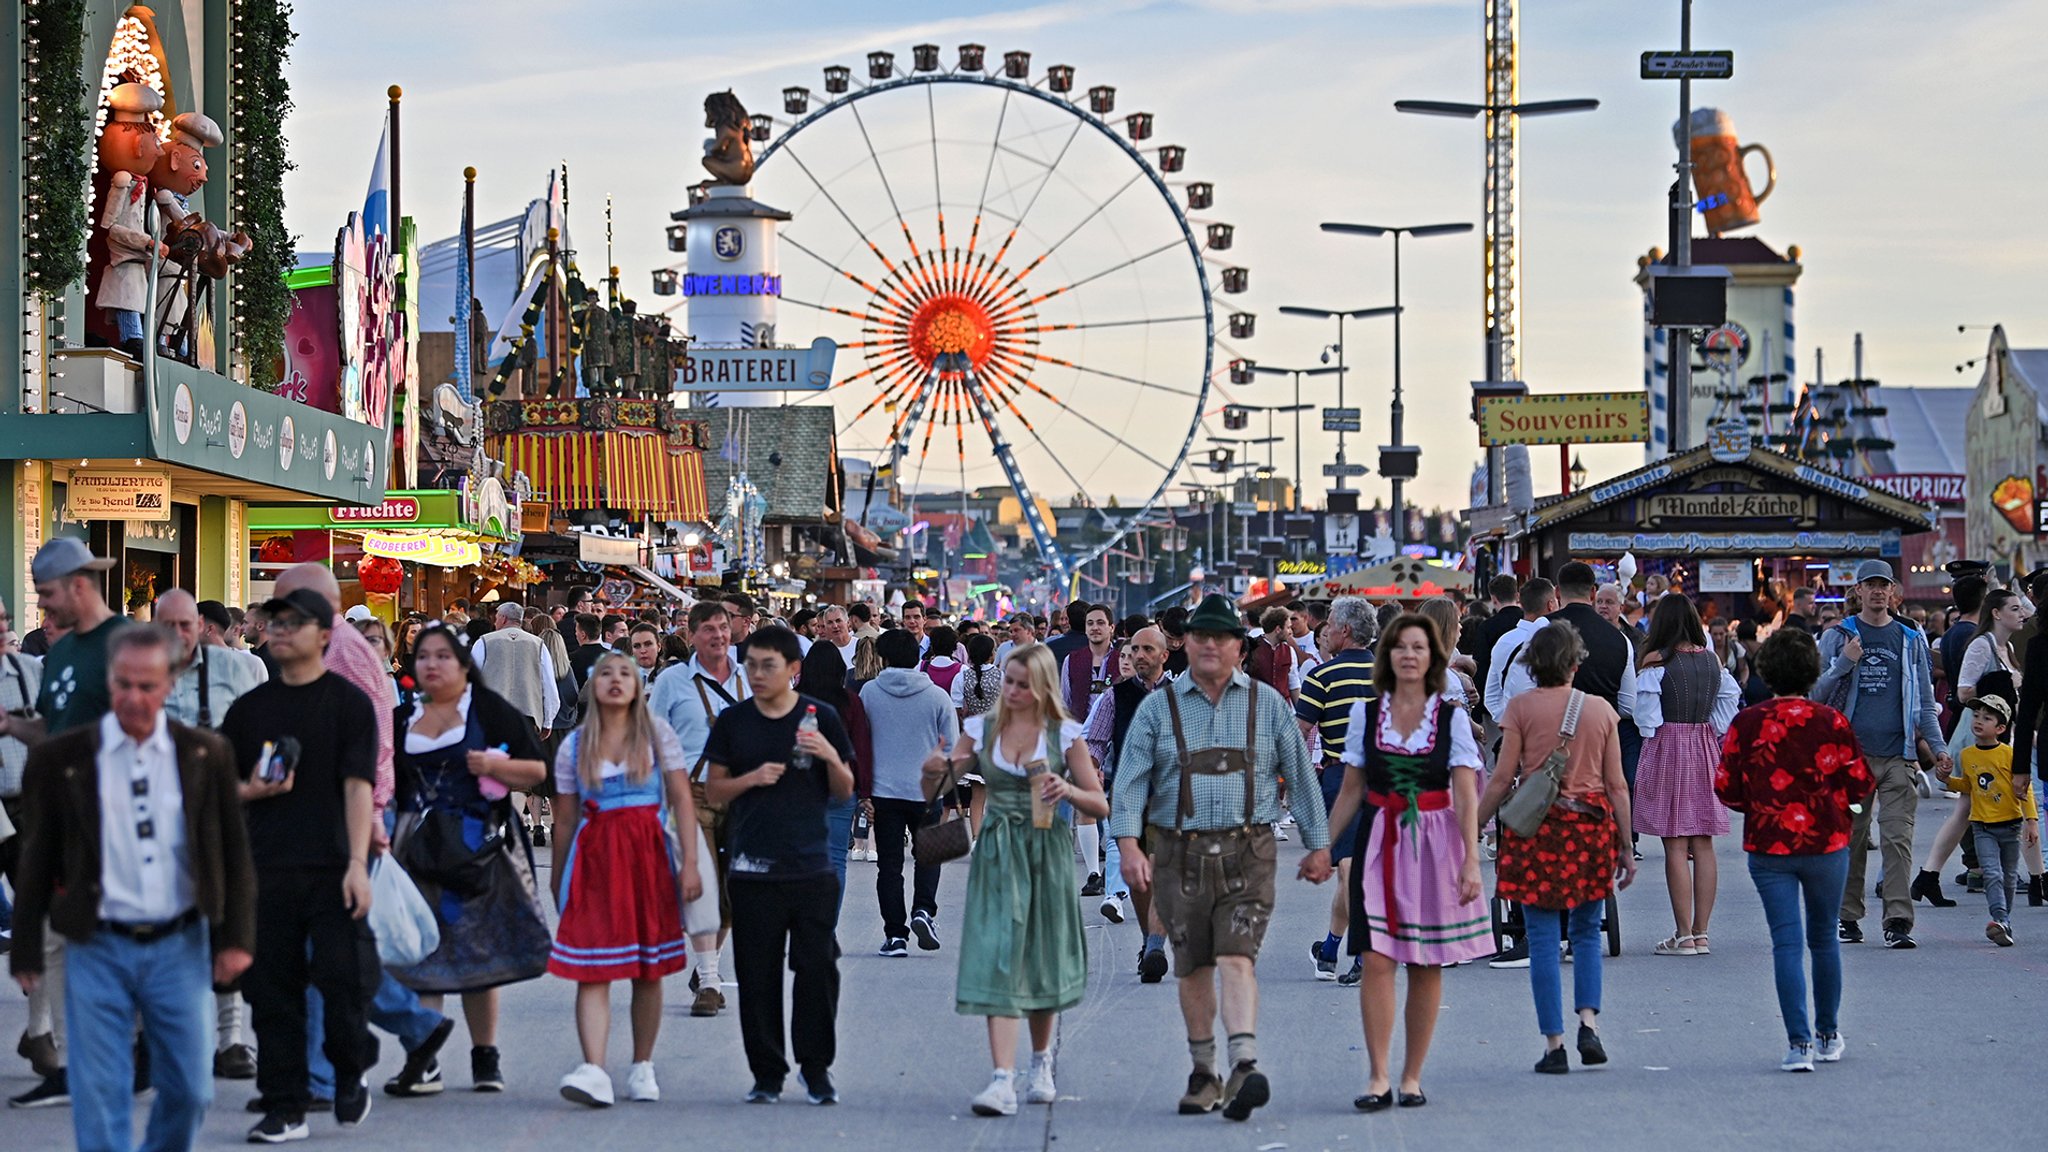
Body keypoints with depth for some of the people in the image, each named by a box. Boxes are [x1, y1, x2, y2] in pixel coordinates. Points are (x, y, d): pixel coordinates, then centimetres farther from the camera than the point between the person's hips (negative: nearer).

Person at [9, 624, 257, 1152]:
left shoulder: (207, 755, 2)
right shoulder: (60, 758, -2)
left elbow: (235, 852, 6)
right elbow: (37, 860, 4)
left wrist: (236, 938, -1)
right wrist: (25, 951, 4)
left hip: (180, 946, 1)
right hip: (99, 949, -1)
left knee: (189, 1089, 5)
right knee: (101, 1094, -4)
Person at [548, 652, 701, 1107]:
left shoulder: (657, 733, 5)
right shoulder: (574, 746, 8)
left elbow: (682, 800, 1)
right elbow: (567, 819, 11)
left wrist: (690, 863, -7)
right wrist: (557, 881, 12)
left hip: (648, 854, 0)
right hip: (593, 857, 0)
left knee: (648, 970, 5)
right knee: (592, 970, -11)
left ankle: (642, 1066, 15)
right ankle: (593, 1070, -20)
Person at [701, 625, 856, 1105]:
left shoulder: (821, 719, 3)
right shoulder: (733, 721, 6)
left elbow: (844, 792, 8)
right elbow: (713, 789, 9)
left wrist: (832, 758, -12)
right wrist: (751, 778, -9)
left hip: (811, 867, -1)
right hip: (753, 867, 1)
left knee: (817, 967, -2)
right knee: (757, 975, 2)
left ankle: (817, 1069, 10)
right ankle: (767, 1073, 12)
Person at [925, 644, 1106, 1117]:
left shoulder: (1065, 734, 0)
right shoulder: (981, 729, 3)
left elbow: (1101, 805, 0)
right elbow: (932, 793, 6)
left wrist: (1068, 790, -20)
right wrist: (933, 771, -17)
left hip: (1047, 852, 0)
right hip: (996, 854, 0)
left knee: (1042, 960, 11)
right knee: (998, 958, -12)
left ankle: (1040, 1062, 35)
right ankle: (1003, 1079, -19)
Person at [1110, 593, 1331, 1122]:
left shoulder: (1267, 704, 7)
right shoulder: (1158, 707, 6)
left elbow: (1300, 775, 12)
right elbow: (1131, 779, -1)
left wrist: (1318, 844, 12)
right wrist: (1129, 844, -14)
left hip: (1247, 853, -1)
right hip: (1180, 854, 2)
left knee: (1237, 957, -16)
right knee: (1193, 967, 8)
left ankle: (1245, 1066, -27)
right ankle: (1203, 1073, 20)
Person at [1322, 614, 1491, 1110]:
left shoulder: (1452, 717, 1)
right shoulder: (1365, 714, 6)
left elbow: (1467, 797, -3)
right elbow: (1351, 790, 11)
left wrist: (1471, 861, -10)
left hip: (1434, 844, 0)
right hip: (1379, 842, 0)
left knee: (1427, 966, 3)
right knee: (1376, 959, -10)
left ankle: (1412, 1077, 12)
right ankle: (1378, 1078, -8)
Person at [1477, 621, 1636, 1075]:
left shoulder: (1522, 707, -4)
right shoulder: (1601, 710, 3)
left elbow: (1502, 778, -5)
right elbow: (1616, 785, 4)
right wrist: (1625, 846, 10)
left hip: (1537, 827, -2)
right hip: (1592, 827, 2)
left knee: (1543, 938, 3)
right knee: (1587, 932, 16)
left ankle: (1554, 1044, 1)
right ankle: (1589, 1020, -2)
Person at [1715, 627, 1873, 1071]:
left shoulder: (1746, 723, -6)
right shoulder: (1833, 723, -6)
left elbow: (1725, 787, -4)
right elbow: (1861, 785, -4)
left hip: (1768, 846, -1)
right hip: (1827, 843, 1)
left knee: (1786, 942, -2)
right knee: (1824, 937, 16)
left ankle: (1799, 1042, -12)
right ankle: (1828, 1036, 28)